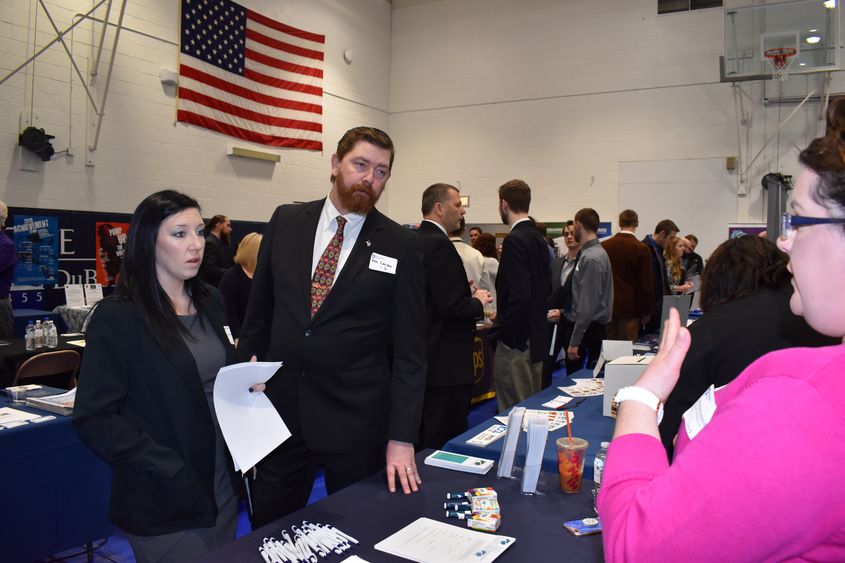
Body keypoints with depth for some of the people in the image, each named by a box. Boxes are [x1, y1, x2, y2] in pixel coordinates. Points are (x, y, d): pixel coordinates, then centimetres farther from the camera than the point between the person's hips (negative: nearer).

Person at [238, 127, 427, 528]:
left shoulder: (402, 247, -6)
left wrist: (402, 437, -8)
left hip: (357, 420, -2)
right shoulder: (286, 221, 2)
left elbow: (410, 349, -6)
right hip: (279, 408, 3)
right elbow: (259, 310, 9)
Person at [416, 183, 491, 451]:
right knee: (448, 440, 0)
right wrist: (478, 302, -5)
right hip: (445, 359, -10)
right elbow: (451, 305, -24)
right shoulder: (439, 244, -18)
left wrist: (467, 295, 11)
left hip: (422, 355, 10)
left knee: (422, 434, 19)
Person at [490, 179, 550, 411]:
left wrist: (500, 332, -15)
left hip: (515, 342, -9)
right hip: (536, 337, 9)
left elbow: (520, 295, -24)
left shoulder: (515, 240, -16)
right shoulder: (539, 239, 11)